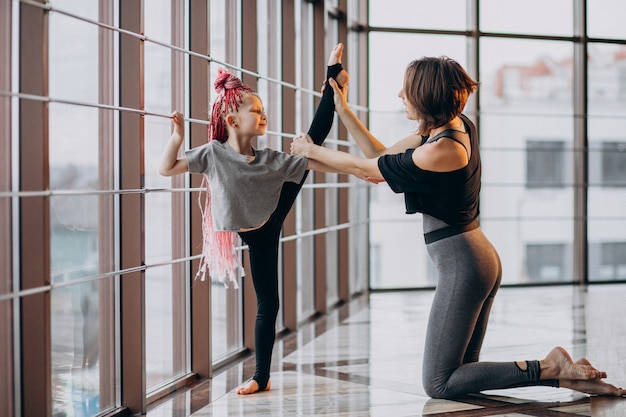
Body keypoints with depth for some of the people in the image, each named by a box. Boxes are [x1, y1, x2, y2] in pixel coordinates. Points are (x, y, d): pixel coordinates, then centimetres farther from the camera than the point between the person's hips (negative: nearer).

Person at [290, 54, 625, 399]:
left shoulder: (440, 151, -21)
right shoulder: (453, 126, 6)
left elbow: (366, 168, -10)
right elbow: (382, 158, 13)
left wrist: (311, 150, 5)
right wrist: (343, 110, 13)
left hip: (462, 267, -10)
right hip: (480, 258, 10)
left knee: (438, 384, -3)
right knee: (458, 373, 16)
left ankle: (549, 369, -6)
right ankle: (562, 374, 8)